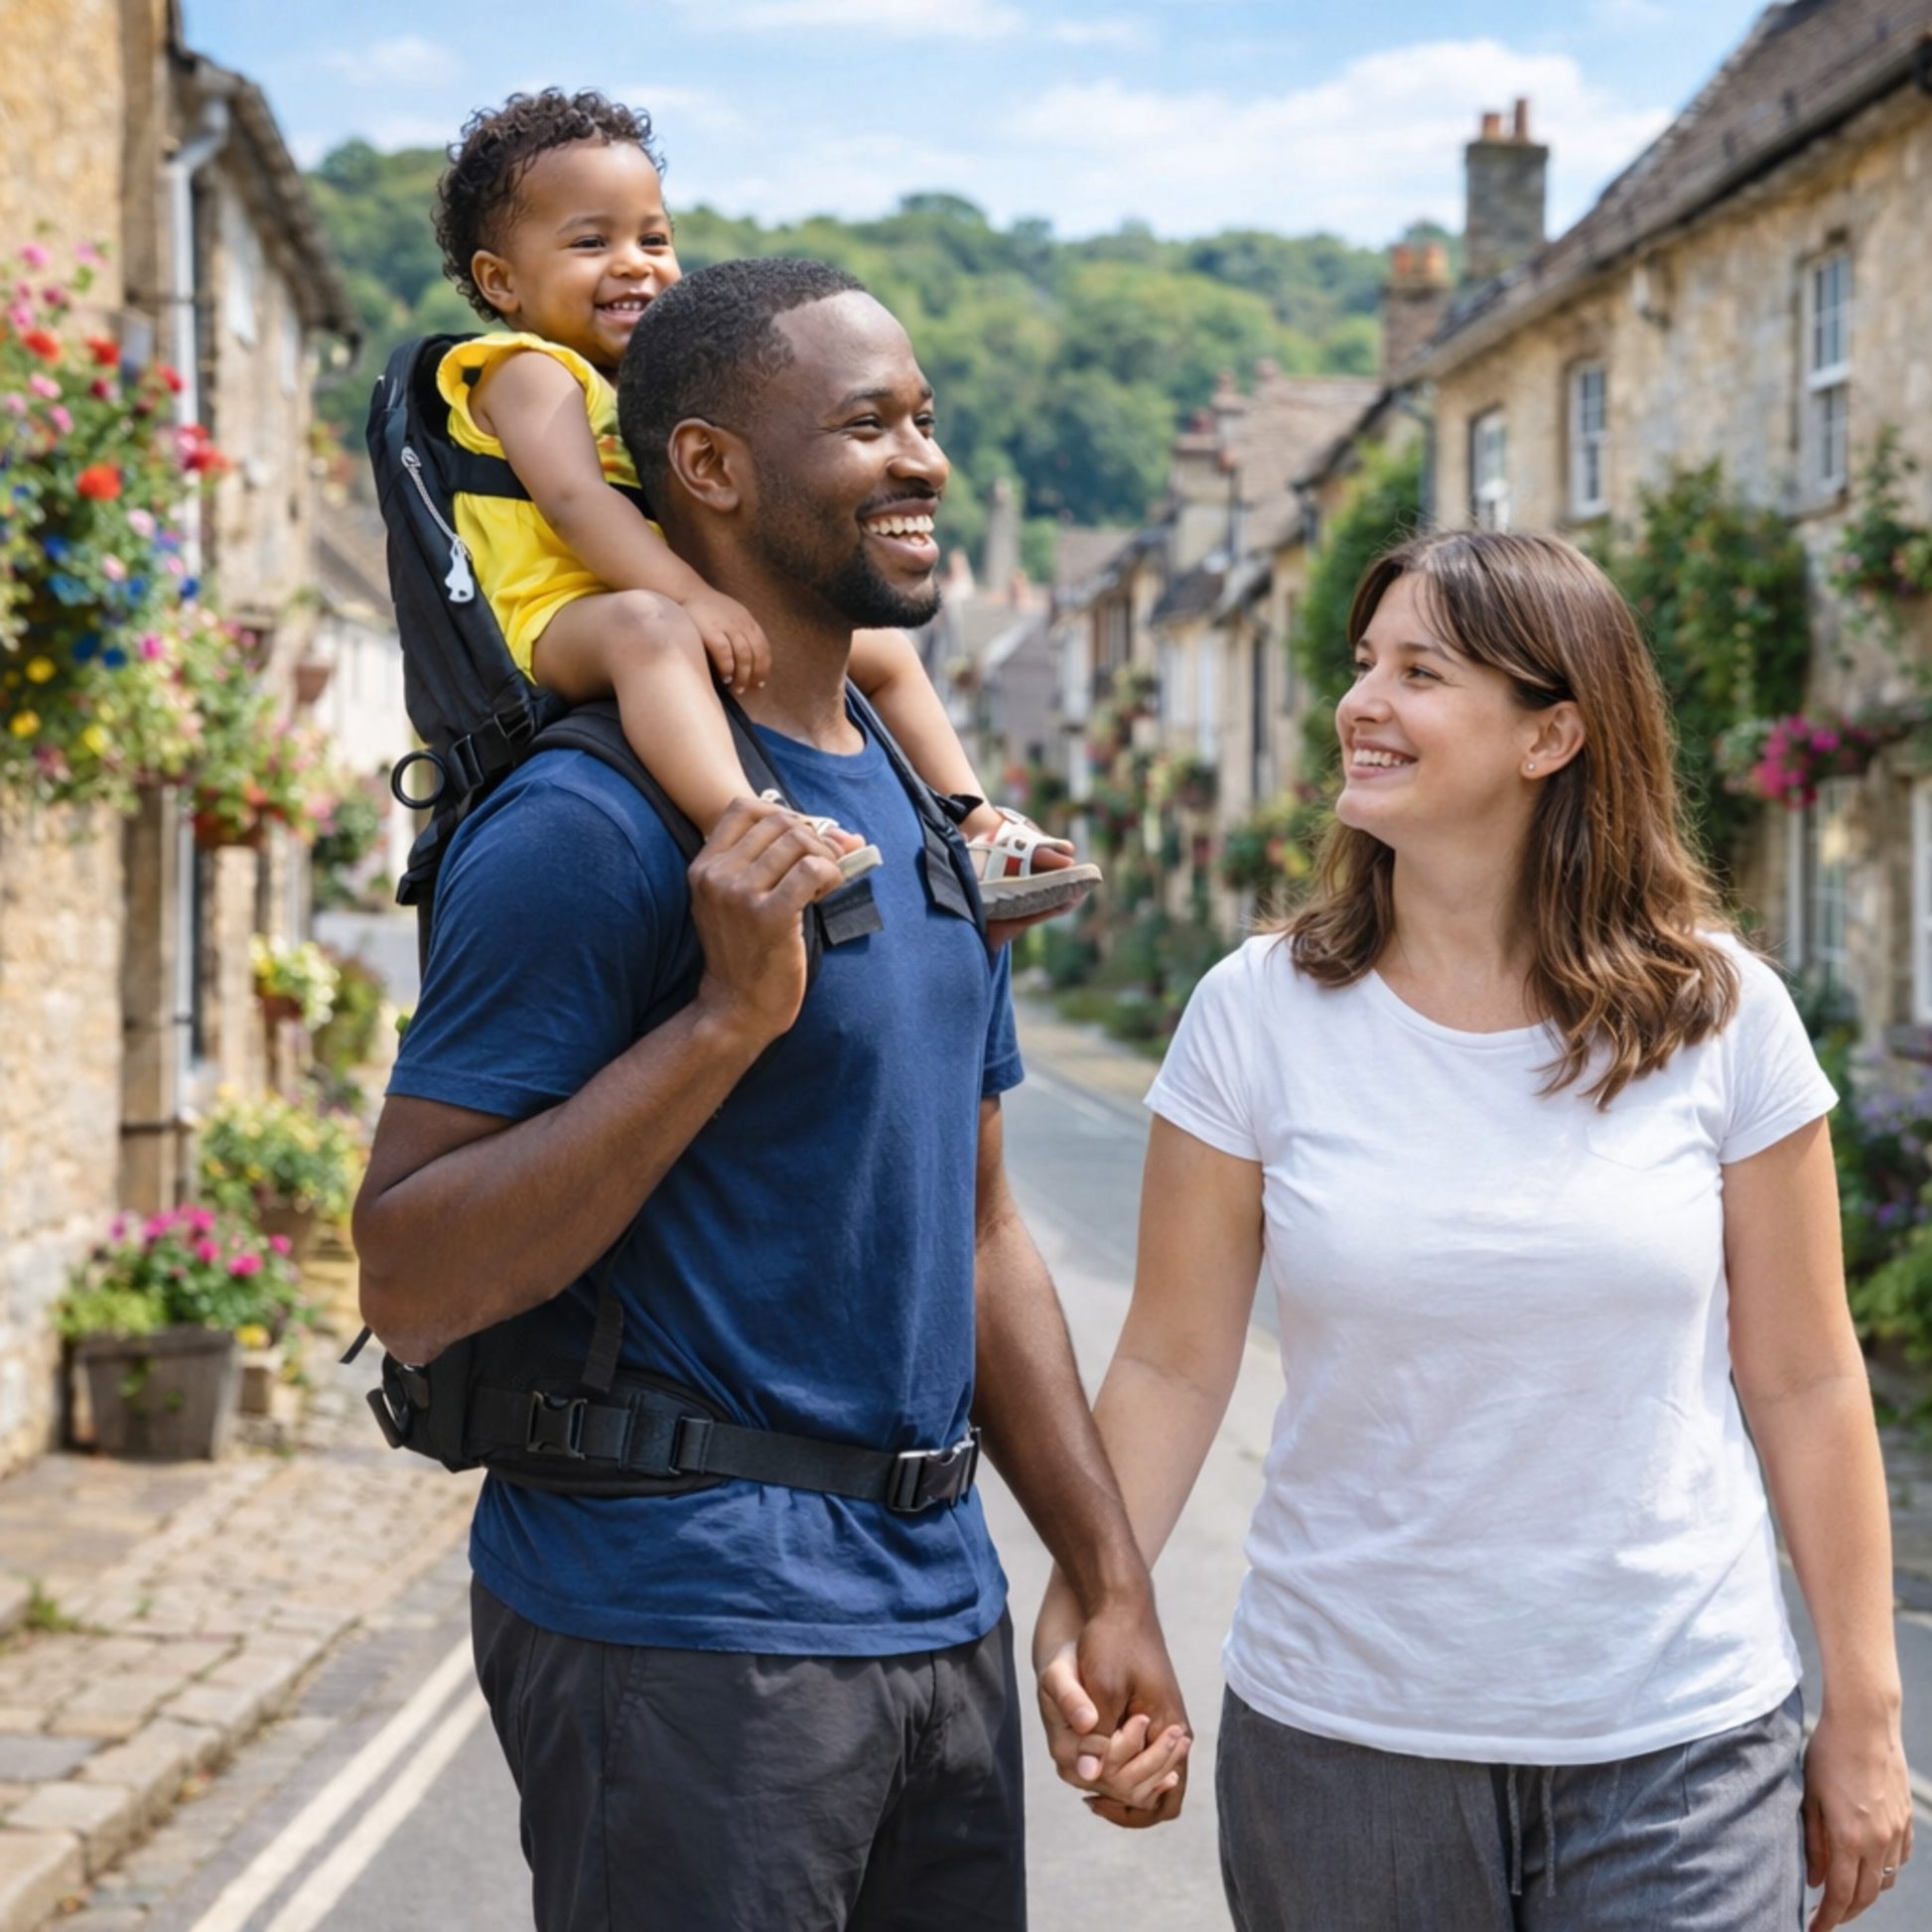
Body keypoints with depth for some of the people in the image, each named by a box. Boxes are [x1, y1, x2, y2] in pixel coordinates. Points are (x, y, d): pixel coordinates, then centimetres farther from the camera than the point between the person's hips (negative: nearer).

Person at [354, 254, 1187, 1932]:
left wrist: (1112, 1580, 14)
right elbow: (409, 1286, -19)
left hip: (941, 1612, 8)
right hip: (683, 1640, -8)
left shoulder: (922, 811, 11)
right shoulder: (590, 828, -15)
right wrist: (727, 1016, -26)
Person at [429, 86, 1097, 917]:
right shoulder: (526, 373, -4)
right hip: (563, 621, -10)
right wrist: (691, 594, -35)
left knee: (884, 650, 17)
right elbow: (573, 500, -22)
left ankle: (976, 832, 17)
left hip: (702, 627, 10)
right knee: (646, 624, -43)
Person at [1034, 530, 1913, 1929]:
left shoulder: (1719, 1014, -4)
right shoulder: (1258, 1012, -4)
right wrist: (1083, 1607, -15)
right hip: (1341, 1731, 1)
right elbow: (1174, 1363, -2)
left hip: (1678, 1746, 0)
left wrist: (1866, 1711, 3)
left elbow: (1805, 1384, 1)